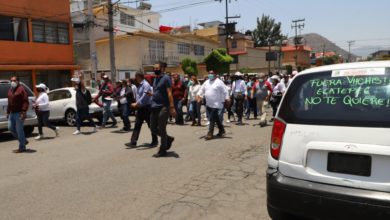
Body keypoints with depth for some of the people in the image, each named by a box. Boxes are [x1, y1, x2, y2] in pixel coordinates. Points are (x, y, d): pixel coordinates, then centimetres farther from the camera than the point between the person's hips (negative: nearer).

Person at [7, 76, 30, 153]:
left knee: (19, 130, -5)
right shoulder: (10, 90, 17)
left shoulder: (21, 89, -9)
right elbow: (9, 102, 23)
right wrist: (8, 112, 19)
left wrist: (23, 112, -22)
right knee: (10, 128, 8)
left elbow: (26, 102, -15)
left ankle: (22, 147, 5)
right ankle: (24, 141, 24)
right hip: (12, 113, 9)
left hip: (19, 113, -9)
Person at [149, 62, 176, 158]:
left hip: (163, 107, -8)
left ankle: (162, 150, 12)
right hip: (155, 107, 8)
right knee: (153, 128, 11)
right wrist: (151, 94, 3)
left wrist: (172, 107, -22)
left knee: (161, 129, -1)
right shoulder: (155, 79, 16)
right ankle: (169, 139, 31)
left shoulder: (166, 78, -9)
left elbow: (169, 93, -15)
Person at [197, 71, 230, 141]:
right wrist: (199, 96, 1)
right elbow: (202, 90, 16)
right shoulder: (206, 82, 11)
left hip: (216, 105, -7)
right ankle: (222, 131, 31)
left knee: (212, 119, -10)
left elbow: (225, 91, -12)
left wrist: (227, 99, -17)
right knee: (216, 118, 17)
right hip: (208, 104, 7)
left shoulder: (219, 82, -9)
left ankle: (210, 134, -5)